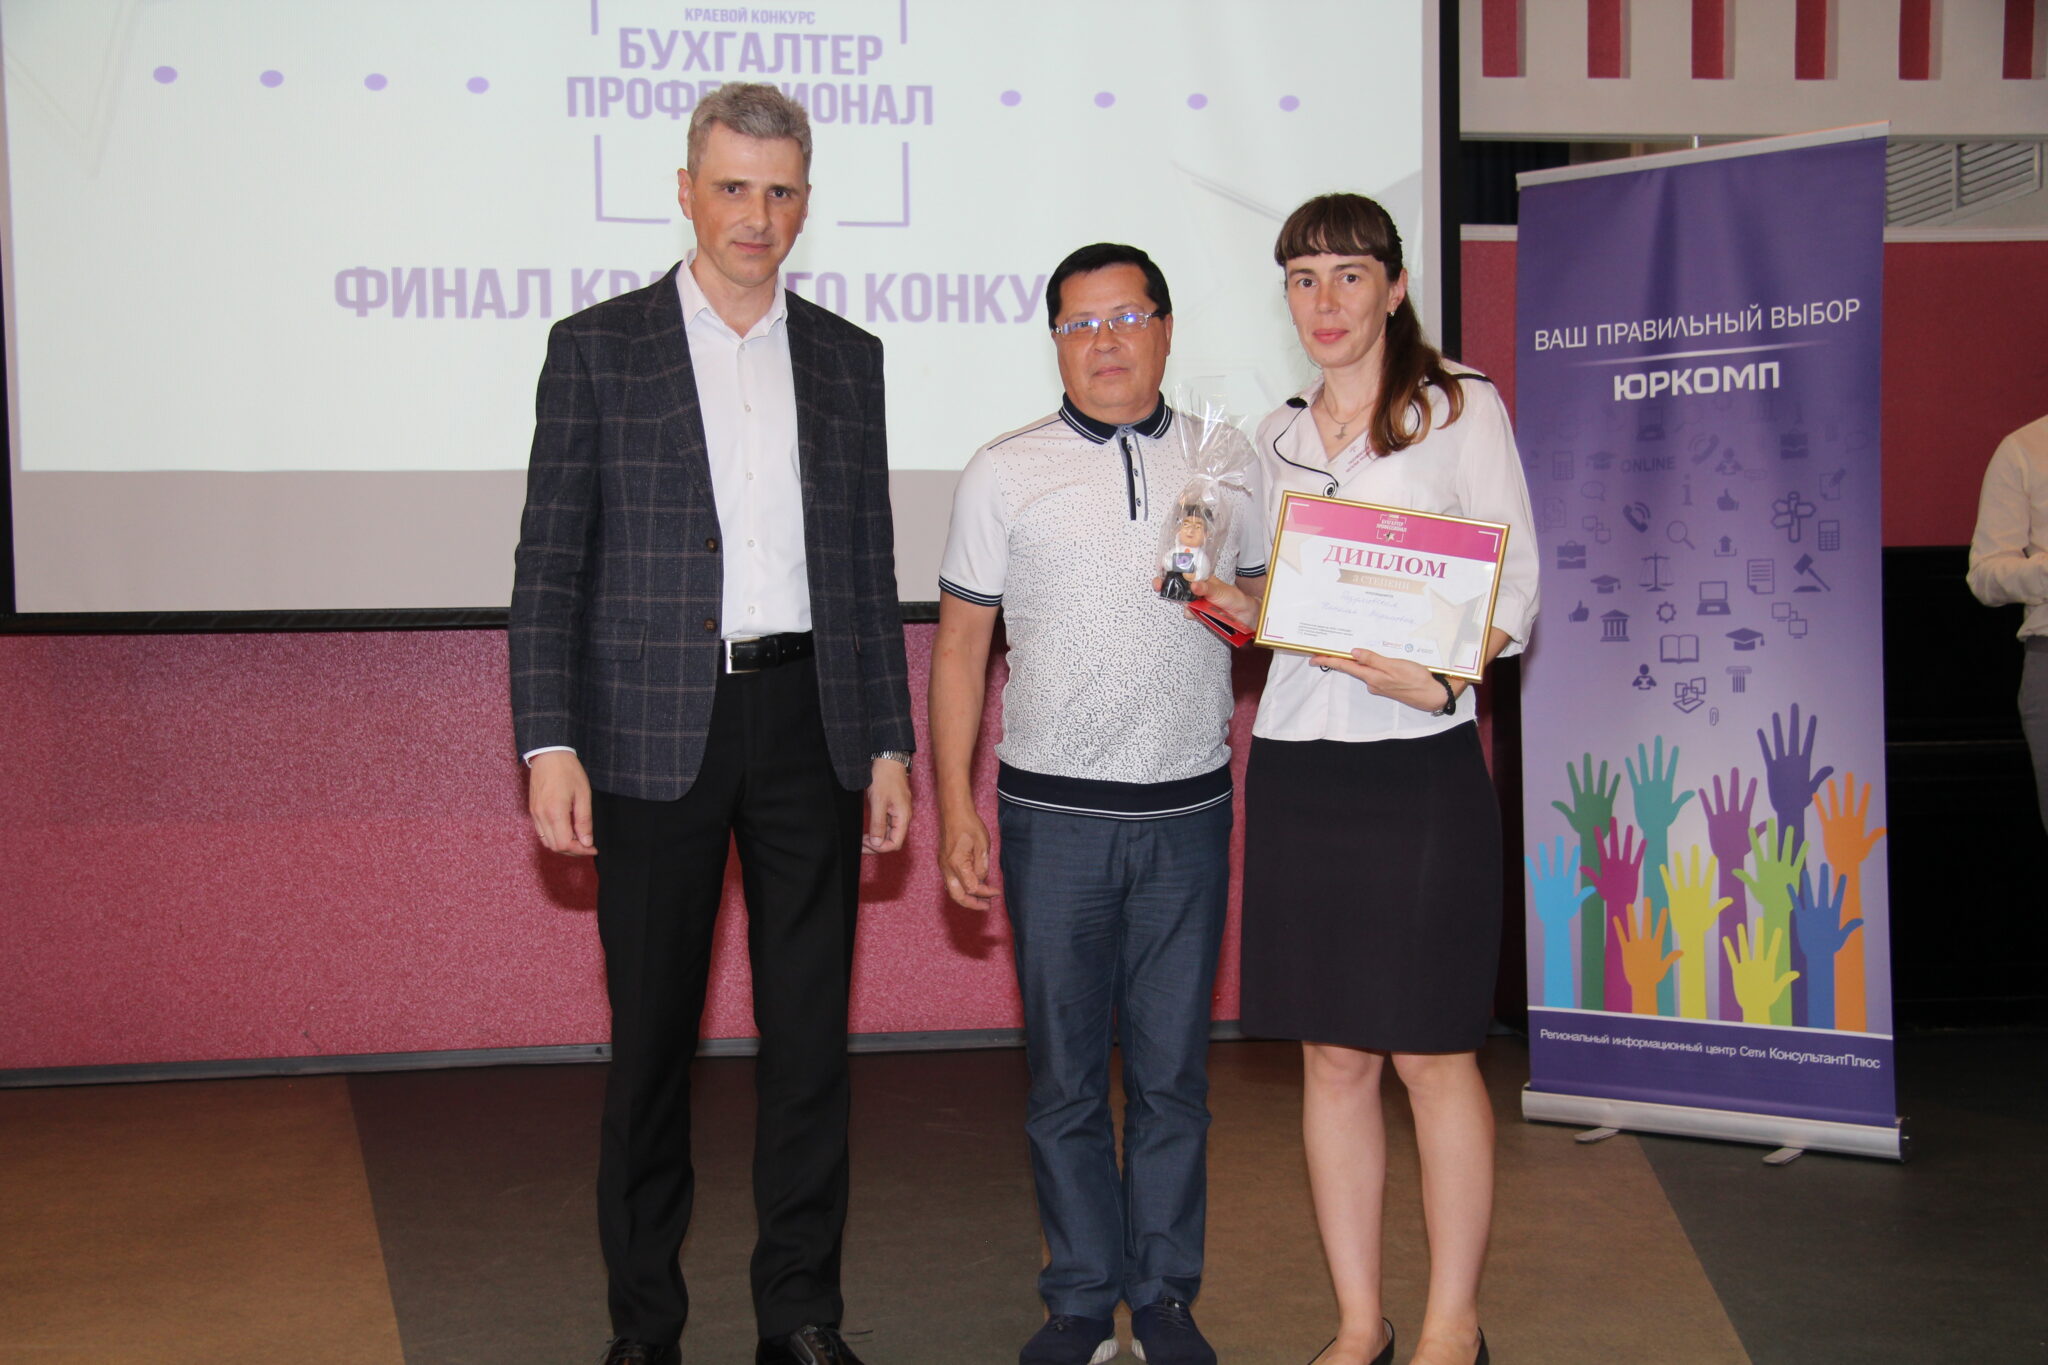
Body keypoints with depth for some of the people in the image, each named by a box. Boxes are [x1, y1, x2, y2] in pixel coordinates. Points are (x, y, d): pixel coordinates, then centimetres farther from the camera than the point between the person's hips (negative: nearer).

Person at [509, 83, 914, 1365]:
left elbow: (871, 569, 13)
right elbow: (550, 562, -1)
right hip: (655, 730, -2)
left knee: (811, 1031, 6)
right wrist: (549, 743, -9)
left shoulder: (847, 358, 11)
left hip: (810, 726, 3)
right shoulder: (598, 347, 2)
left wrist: (890, 744, 7)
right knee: (652, 1035, 5)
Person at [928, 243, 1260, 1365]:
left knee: (1174, 1068, 6)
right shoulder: (1004, 473, 3)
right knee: (1065, 1072, 4)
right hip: (1055, 811, -1)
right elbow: (959, 648, 5)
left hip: (1187, 809, 1)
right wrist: (955, 809, -2)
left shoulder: (1222, 461, 8)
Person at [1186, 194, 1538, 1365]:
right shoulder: (1277, 437, 15)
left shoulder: (1462, 409, 1)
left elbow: (1515, 590, -4)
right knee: (1333, 1054, 8)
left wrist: (1435, 669, -21)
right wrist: (1238, 605, 1)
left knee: (1434, 1053, 0)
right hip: (1298, 762, 5)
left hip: (1420, 761, -4)